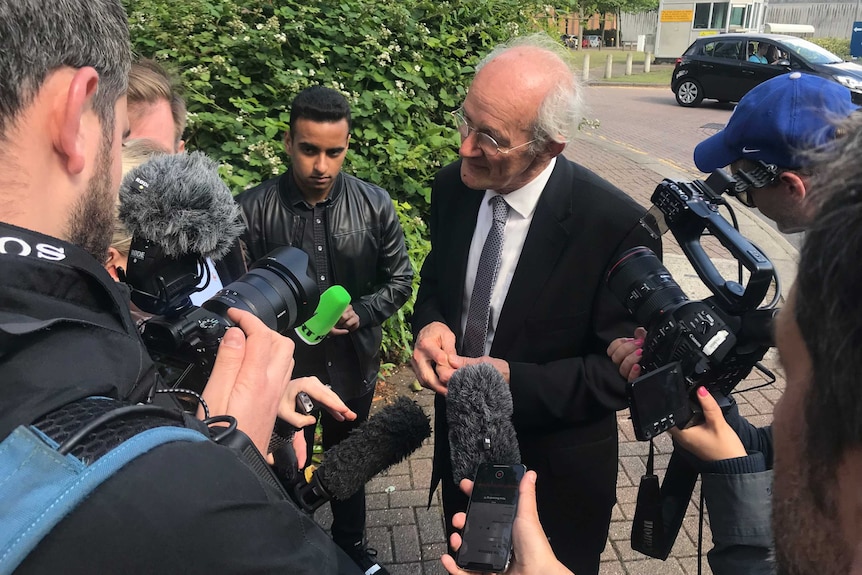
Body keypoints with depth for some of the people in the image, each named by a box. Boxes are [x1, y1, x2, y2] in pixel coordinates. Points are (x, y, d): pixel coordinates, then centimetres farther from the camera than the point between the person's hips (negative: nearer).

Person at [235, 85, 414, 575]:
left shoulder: (375, 204, -11)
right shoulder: (253, 209, -16)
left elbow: (400, 281, -3)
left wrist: (360, 314, -19)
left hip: (352, 365, 2)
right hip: (284, 367, -1)